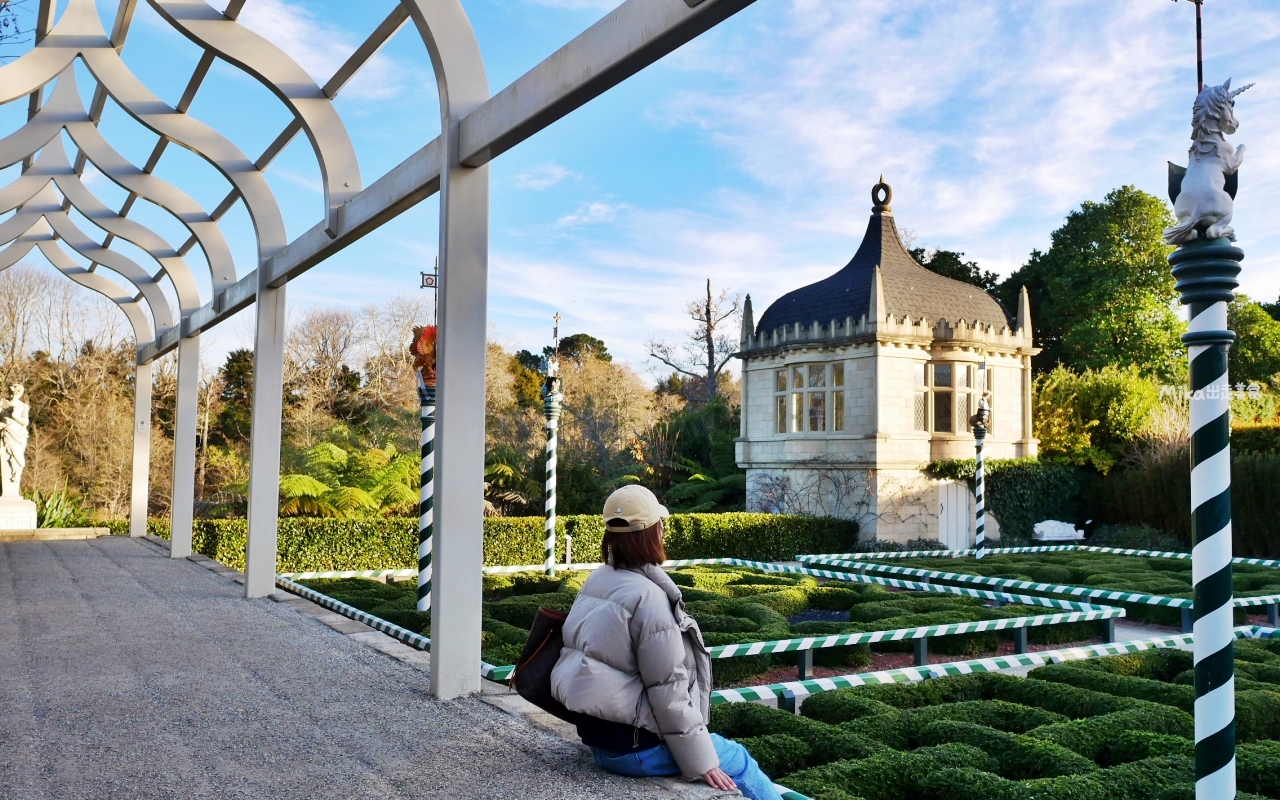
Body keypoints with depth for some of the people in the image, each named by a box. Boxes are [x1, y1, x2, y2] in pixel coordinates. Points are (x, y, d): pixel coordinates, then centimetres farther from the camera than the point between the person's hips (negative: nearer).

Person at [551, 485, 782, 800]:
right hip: (638, 747, -8)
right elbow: (667, 690, -20)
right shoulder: (647, 596, -22)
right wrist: (700, 762, -11)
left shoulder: (597, 582, 3)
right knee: (738, 763, 8)